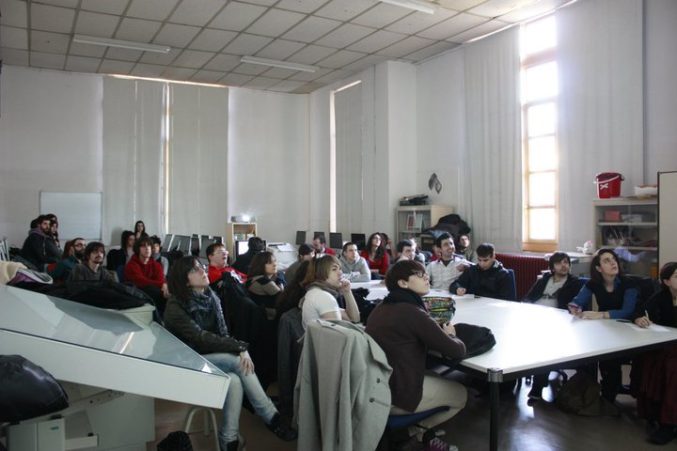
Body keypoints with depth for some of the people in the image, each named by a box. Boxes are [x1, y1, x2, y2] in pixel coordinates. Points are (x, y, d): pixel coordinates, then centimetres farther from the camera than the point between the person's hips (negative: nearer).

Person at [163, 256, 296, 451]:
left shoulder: (211, 297, 0)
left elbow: (222, 333, -2)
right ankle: (271, 418, -22)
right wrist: (240, 347, -29)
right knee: (238, 361, -29)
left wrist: (239, 348, -24)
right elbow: (201, 338, -26)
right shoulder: (175, 307, -19)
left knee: (234, 381, -28)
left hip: (213, 358, 6)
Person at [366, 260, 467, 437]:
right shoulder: (412, 312, -20)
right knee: (461, 393, 15)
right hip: (396, 395, -8)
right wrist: (449, 335, 8)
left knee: (436, 377, 29)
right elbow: (458, 351, -15)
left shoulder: (382, 307, 7)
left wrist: (438, 332, 8)